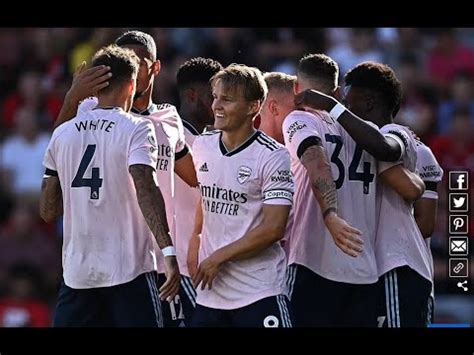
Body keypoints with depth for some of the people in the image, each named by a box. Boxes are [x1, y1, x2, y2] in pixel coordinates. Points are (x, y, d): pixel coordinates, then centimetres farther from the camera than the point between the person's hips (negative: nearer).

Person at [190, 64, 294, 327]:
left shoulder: (272, 157, -12)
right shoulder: (201, 146, 8)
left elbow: (273, 229, -16)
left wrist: (219, 258, -11)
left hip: (259, 295, -6)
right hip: (210, 290, 6)